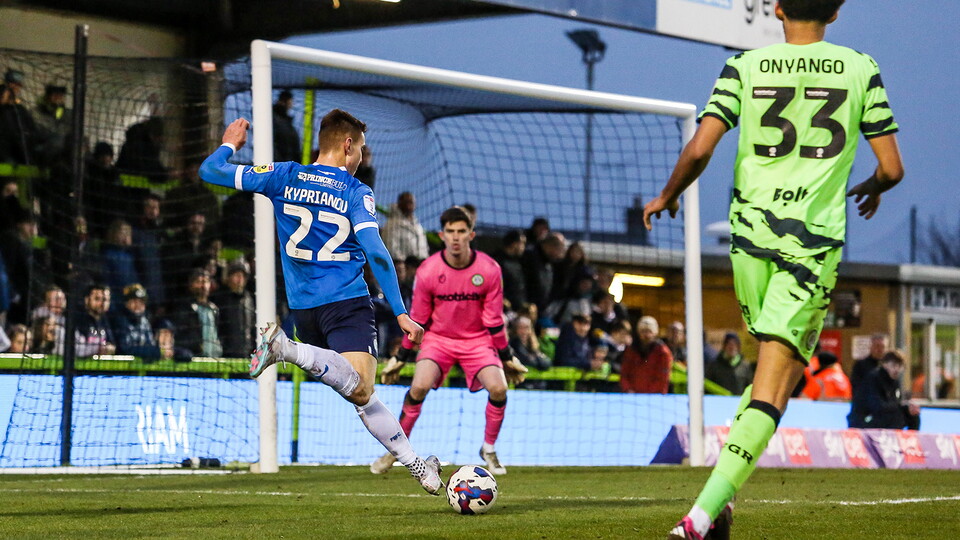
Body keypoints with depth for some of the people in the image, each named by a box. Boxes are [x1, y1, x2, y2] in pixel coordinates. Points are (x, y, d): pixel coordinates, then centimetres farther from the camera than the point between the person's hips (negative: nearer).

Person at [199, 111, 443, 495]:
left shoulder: (285, 177, 6)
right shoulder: (357, 193, -3)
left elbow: (210, 172, 8)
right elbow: (376, 253, -14)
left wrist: (229, 144, 29)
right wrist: (400, 313, -14)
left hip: (302, 306, 6)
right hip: (346, 302, -6)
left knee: (361, 396, 11)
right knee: (360, 390, -23)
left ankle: (416, 466, 9)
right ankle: (289, 350, -36)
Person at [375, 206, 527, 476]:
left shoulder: (489, 269, -13)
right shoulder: (427, 271, -14)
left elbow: (494, 320, -2)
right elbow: (417, 319, -2)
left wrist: (507, 357, 2)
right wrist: (400, 358, 2)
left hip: (477, 340, 1)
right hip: (439, 337, -1)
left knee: (498, 388, -20)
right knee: (420, 386, -25)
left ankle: (489, 449, 5)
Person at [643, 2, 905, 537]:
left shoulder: (746, 66, 3)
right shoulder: (861, 69, 3)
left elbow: (699, 150, -6)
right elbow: (892, 168, 3)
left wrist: (667, 196, 13)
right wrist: (871, 189, 26)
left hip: (751, 233, 3)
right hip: (814, 241, -3)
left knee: (780, 362, 22)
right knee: (774, 385, -5)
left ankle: (723, 495, 11)